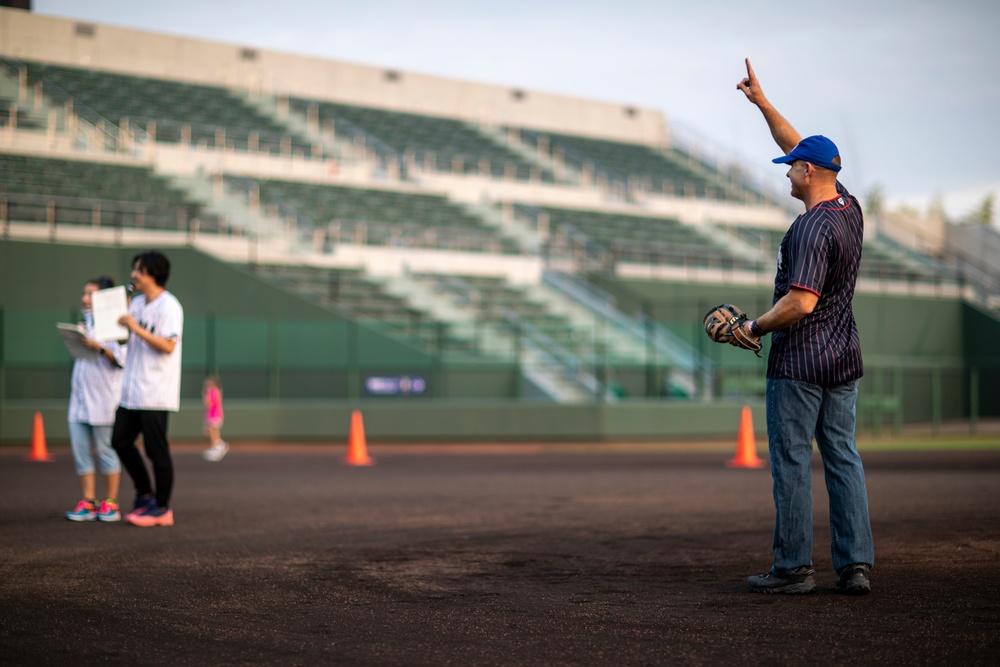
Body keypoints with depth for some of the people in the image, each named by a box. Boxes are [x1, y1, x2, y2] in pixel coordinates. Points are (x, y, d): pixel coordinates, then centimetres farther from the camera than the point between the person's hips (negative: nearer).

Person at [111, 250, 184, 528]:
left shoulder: (169, 307, -12)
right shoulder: (136, 303, 13)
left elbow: (168, 346, -21)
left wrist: (136, 327, -21)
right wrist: (120, 323, 1)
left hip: (155, 393, -9)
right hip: (131, 390, 9)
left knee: (156, 450, -3)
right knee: (120, 440, 10)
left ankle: (161, 507, 8)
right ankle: (145, 494, 24)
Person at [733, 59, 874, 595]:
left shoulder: (813, 227, -19)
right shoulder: (850, 209, 8)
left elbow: (802, 302, -27)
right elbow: (801, 148, 19)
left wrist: (756, 327, -12)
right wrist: (761, 102, 20)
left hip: (799, 360, -8)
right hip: (845, 360, 8)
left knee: (791, 464, -1)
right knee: (843, 459, 8)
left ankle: (793, 568, 2)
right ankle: (856, 565, 6)